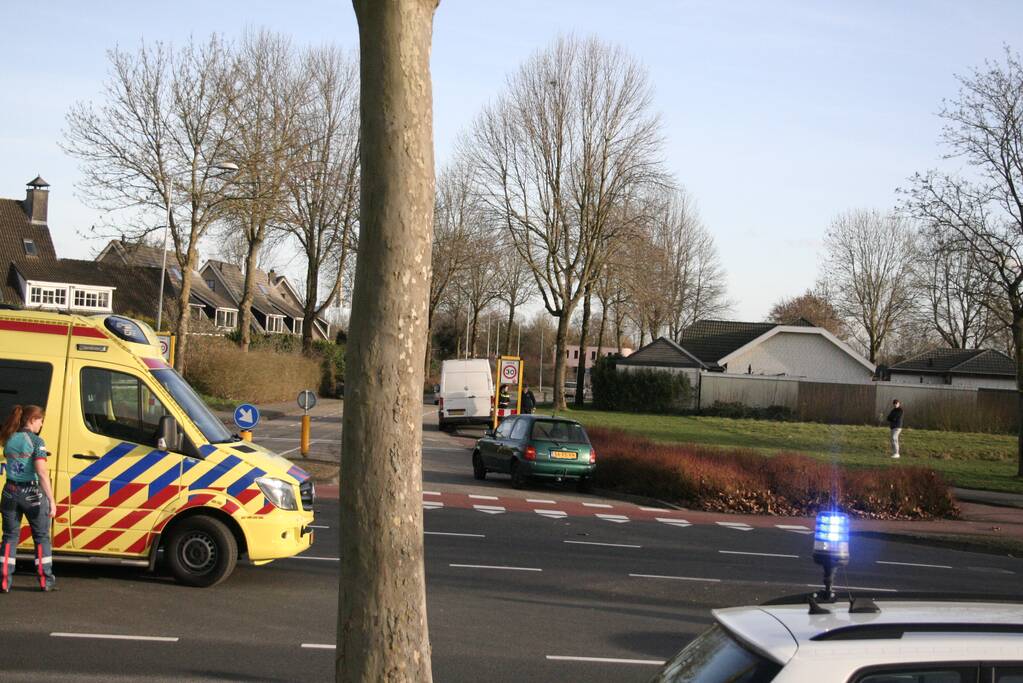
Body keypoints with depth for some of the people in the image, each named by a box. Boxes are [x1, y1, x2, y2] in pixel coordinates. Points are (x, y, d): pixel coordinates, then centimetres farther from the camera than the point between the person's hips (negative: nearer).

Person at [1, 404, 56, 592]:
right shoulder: (35, 441, -14)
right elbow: (42, 472, -20)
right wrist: (51, 500, -20)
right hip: (32, 493, -4)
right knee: (41, 537, 10)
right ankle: (45, 581, 12)